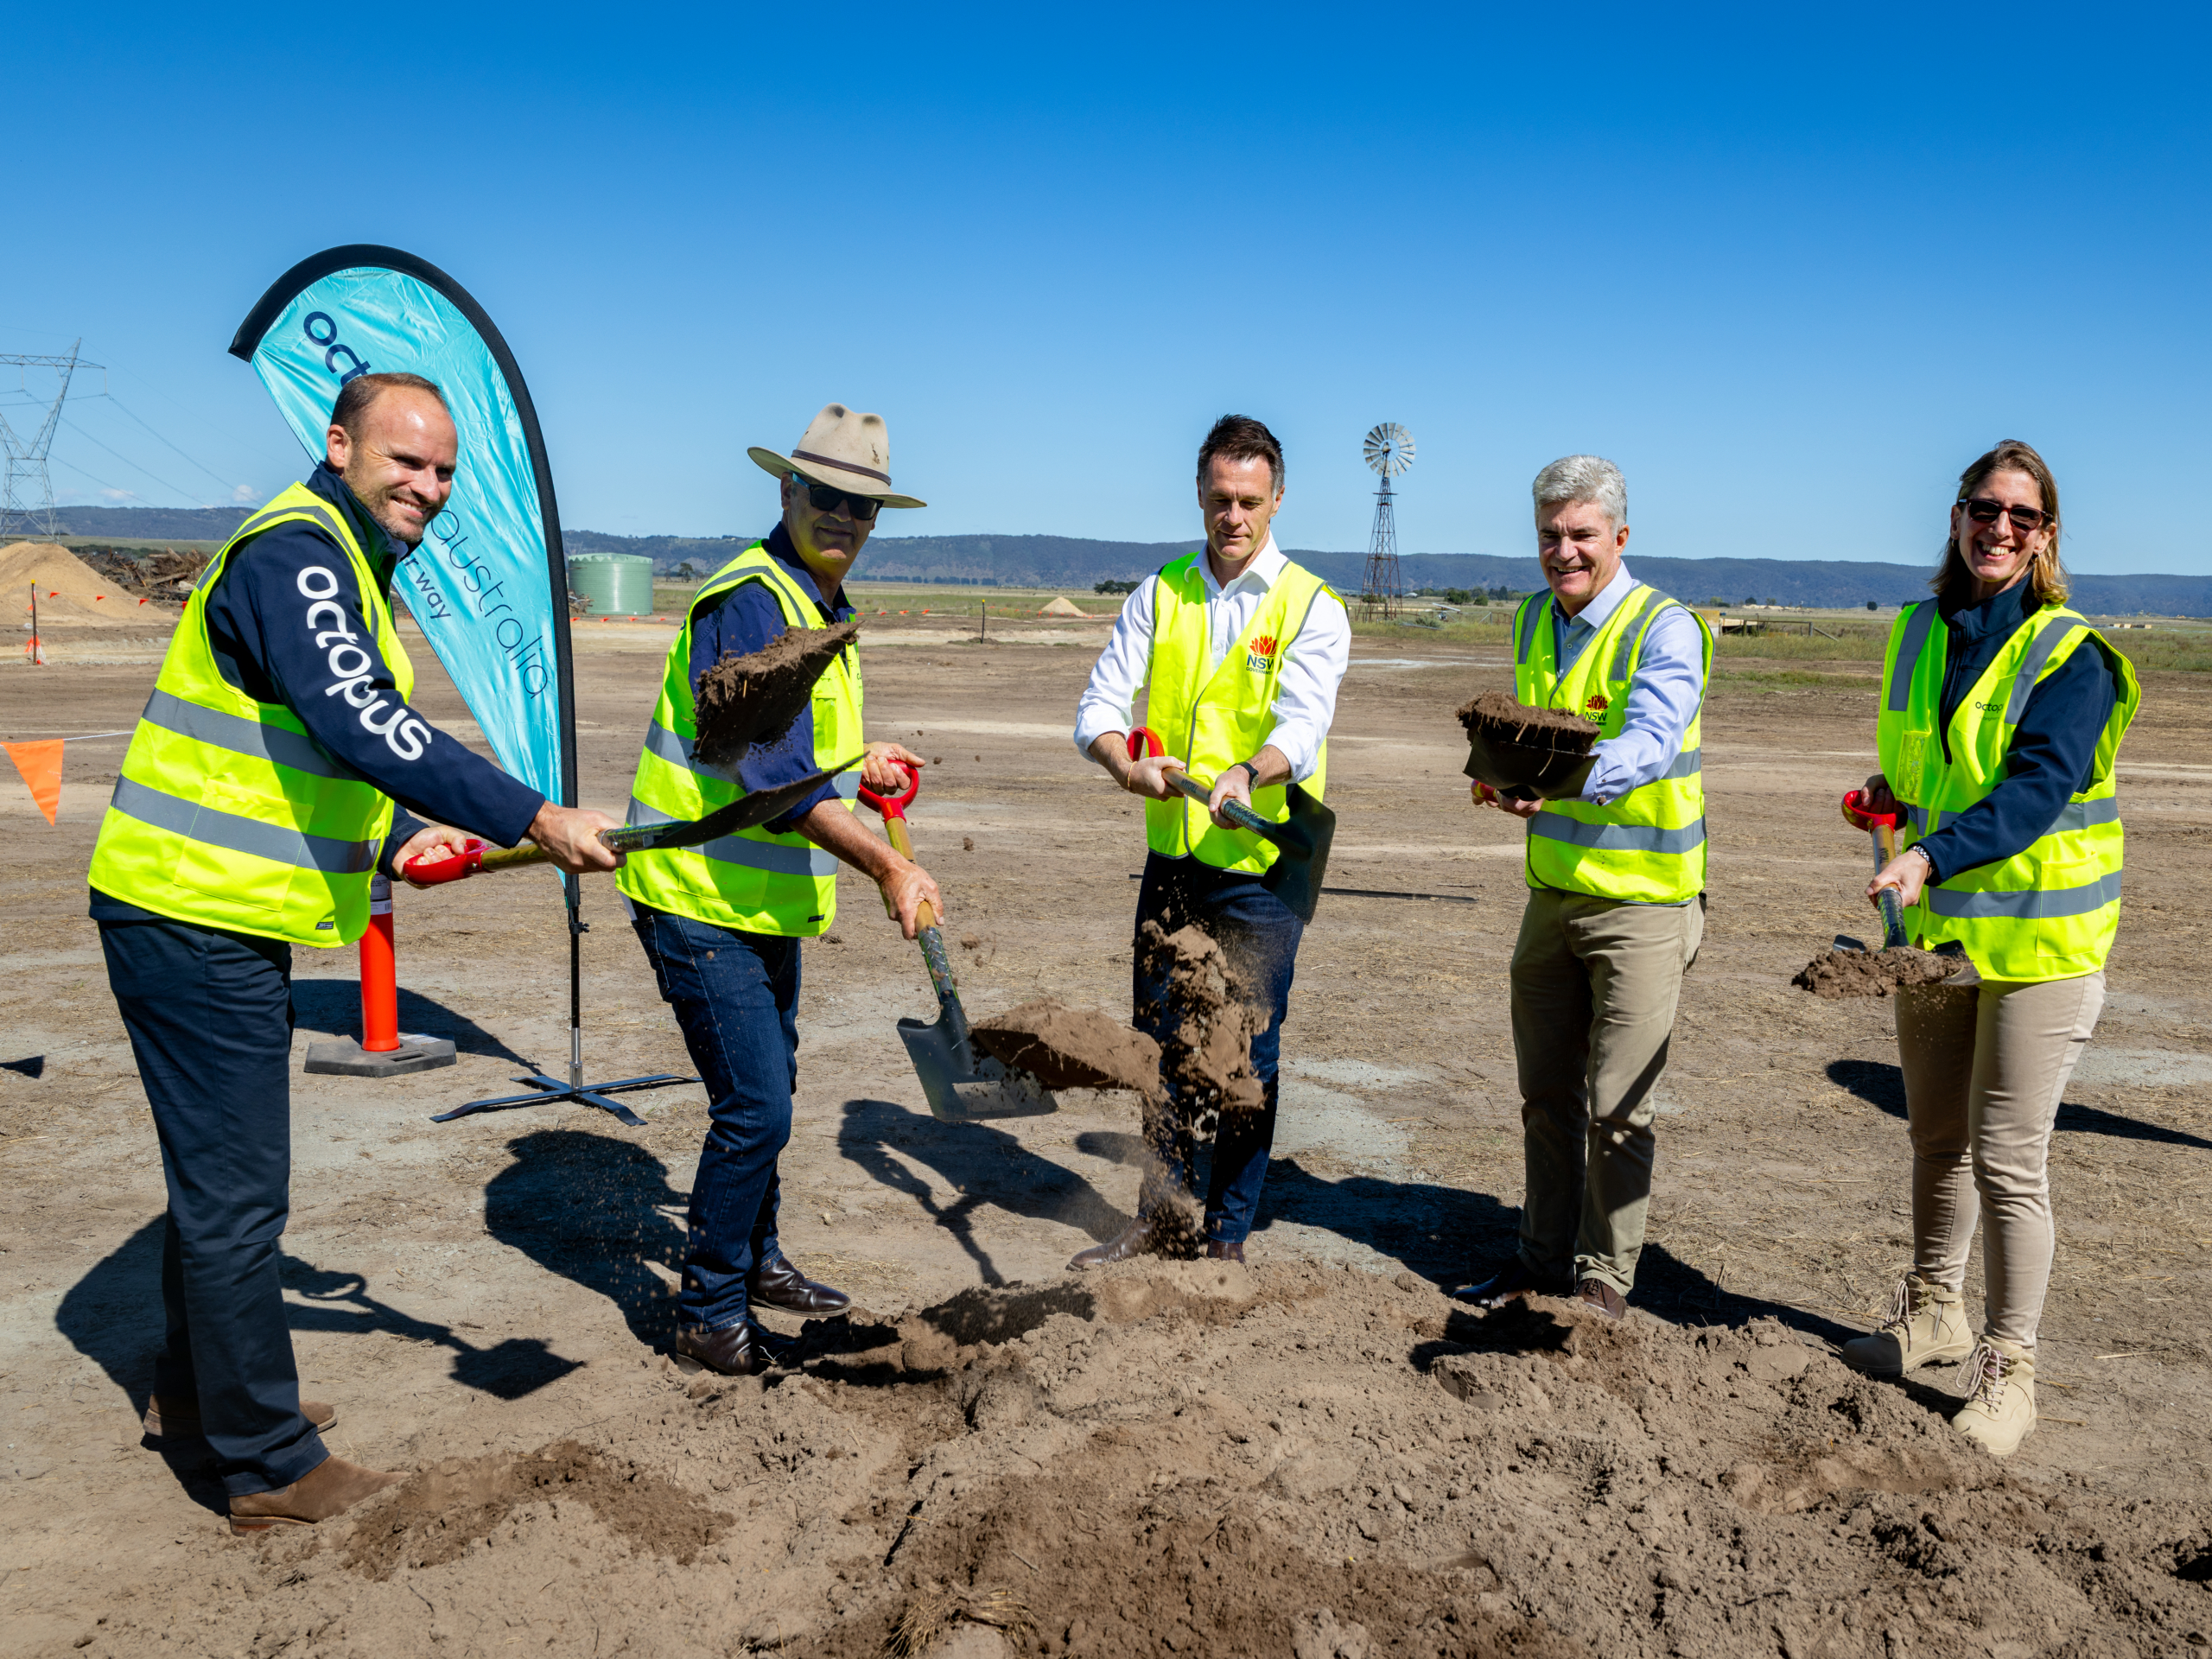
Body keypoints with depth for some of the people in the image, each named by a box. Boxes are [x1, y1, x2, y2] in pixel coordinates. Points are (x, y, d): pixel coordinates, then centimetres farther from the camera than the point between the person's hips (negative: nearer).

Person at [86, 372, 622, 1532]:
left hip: (222, 923, 11)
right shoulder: (295, 551, -17)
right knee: (236, 1195, -2)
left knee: (218, 1173, 22)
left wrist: (399, 834, 10)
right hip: (193, 920, -11)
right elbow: (359, 726, -31)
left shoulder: (342, 564, 17)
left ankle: (195, 1391, 39)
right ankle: (272, 1467, 11)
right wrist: (531, 818, -34)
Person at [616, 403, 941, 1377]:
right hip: (702, 901, -10)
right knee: (753, 1109, -8)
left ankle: (754, 1262, 39)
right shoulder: (753, 601, -20)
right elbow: (777, 780, -27)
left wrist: (856, 763, 11)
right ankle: (708, 1314, 9)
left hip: (765, 897, 10)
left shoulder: (821, 606, 12)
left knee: (766, 1094, 21)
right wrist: (888, 868, -26)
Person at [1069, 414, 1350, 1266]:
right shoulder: (1159, 596, 7)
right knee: (1161, 1042, 13)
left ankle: (1226, 1240, 18)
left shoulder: (1311, 607, -5)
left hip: (1261, 868, -4)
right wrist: (1127, 764, -25)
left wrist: (1246, 774, -42)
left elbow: (1303, 724, -21)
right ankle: (1160, 1217, 30)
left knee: (1247, 1055, 2)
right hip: (1172, 859, 4)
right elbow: (1100, 704, -2)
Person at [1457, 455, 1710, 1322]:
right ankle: (1544, 1255, 28)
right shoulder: (1534, 621, 10)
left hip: (1642, 900, -6)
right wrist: (1510, 777, 6)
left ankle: (1605, 1278, 16)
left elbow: (1652, 742, -29)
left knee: (1616, 1107, 0)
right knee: (1546, 1093, 13)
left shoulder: (1665, 629, -13)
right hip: (1553, 890, 7)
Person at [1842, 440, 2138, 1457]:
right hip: (1932, 926, 6)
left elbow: (2040, 786, -26)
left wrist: (1931, 856, -38)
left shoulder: (2069, 655, -12)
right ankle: (1933, 1313, 37)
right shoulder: (1913, 635, 7)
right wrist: (1889, 795, 2)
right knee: (1937, 1139, 18)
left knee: (2007, 1161, -1)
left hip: (2034, 935, -6)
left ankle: (2007, 1372, 13)